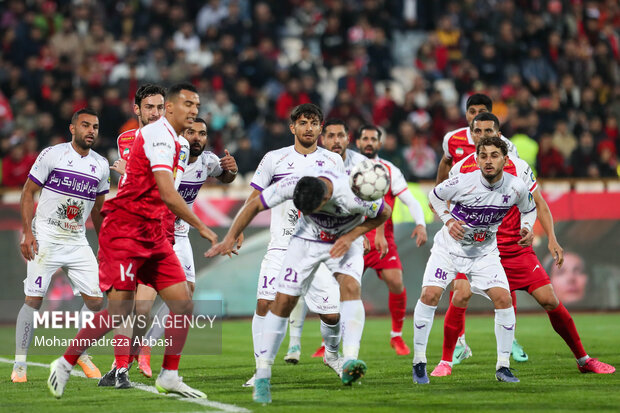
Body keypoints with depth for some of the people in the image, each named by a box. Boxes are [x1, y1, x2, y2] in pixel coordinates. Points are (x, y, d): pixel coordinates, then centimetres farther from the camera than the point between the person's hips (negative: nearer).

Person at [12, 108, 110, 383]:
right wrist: (27, 233, -13)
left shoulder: (101, 165, 8)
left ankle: (80, 353, 19)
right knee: (34, 299, -9)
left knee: (95, 300, -2)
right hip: (45, 237, -5)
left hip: (78, 242, 5)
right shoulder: (52, 155, -7)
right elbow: (28, 193, -5)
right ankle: (19, 365, -2)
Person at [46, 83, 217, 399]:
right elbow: (168, 195, -23)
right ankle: (64, 366, 5)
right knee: (119, 312, -11)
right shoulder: (160, 135, -15)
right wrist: (200, 227, -16)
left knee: (183, 302, 0)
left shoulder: (170, 139, 15)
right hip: (124, 229, -9)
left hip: (152, 233, 9)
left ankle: (169, 377, 8)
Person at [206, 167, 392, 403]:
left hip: (344, 242, -1)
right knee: (283, 301, -8)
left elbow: (384, 213, -15)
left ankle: (350, 360, -33)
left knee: (351, 287, -31)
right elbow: (255, 205, -14)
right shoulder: (293, 185, -30)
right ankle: (262, 377, -1)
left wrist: (351, 236, -24)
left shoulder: (353, 195, -36)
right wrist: (230, 238, -20)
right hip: (307, 240, 2)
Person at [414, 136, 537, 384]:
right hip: (449, 248, -2)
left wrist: (526, 228, -13)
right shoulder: (463, 182, -22)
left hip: (485, 252, 2)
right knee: (430, 295, -18)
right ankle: (419, 362, -2)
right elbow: (434, 196, -2)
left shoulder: (516, 188, -15)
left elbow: (529, 209, 8)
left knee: (503, 299, -14)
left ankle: (503, 366, 0)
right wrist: (448, 220, -17)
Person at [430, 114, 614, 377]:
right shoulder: (460, 169, 0)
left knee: (549, 299, -6)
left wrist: (552, 240, -5)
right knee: (460, 298, -20)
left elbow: (539, 205, 5)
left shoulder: (518, 167, 0)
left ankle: (583, 360, 7)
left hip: (516, 247, 0)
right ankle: (445, 362, -2)